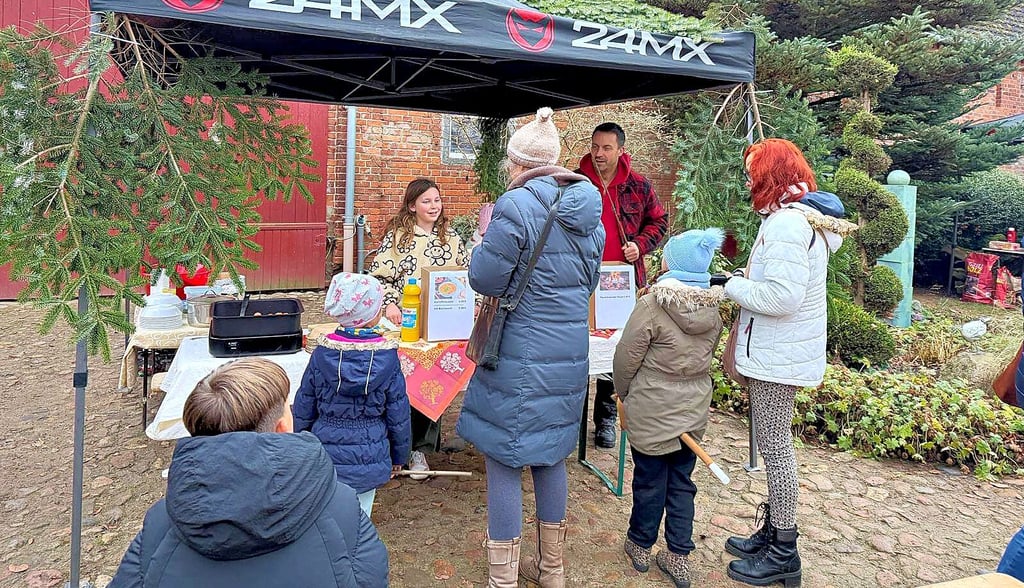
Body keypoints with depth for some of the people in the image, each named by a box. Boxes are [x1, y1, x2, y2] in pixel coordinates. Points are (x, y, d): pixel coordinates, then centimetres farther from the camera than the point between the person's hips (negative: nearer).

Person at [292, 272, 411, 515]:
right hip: (369, 458, -1)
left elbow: (303, 408, 0)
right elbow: (398, 415, -5)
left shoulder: (322, 354, -9)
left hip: (327, 455, 1)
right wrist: (399, 456, 9)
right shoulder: (388, 358, -13)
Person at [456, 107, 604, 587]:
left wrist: (483, 237, 6)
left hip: (519, 358, -7)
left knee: (503, 461, 6)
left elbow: (486, 280, -12)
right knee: (551, 456, 20)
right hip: (569, 355, 7)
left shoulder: (516, 205, -16)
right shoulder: (589, 209, 7)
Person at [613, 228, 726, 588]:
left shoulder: (652, 304, -19)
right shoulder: (713, 307, -1)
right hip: (694, 409, 5)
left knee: (650, 480, 11)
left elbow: (626, 357, -14)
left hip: (651, 410, -5)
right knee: (681, 481, 15)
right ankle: (679, 558, 24)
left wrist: (623, 392, 4)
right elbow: (708, 354, 10)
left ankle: (640, 545, 30)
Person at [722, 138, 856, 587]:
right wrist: (749, 280, 4)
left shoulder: (786, 223, -21)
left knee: (775, 449, 1)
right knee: (776, 446, 18)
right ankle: (774, 533, 33)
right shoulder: (802, 216, 13)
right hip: (781, 351, 11)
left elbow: (782, 297, -27)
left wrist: (734, 286, -14)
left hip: (778, 356, -11)